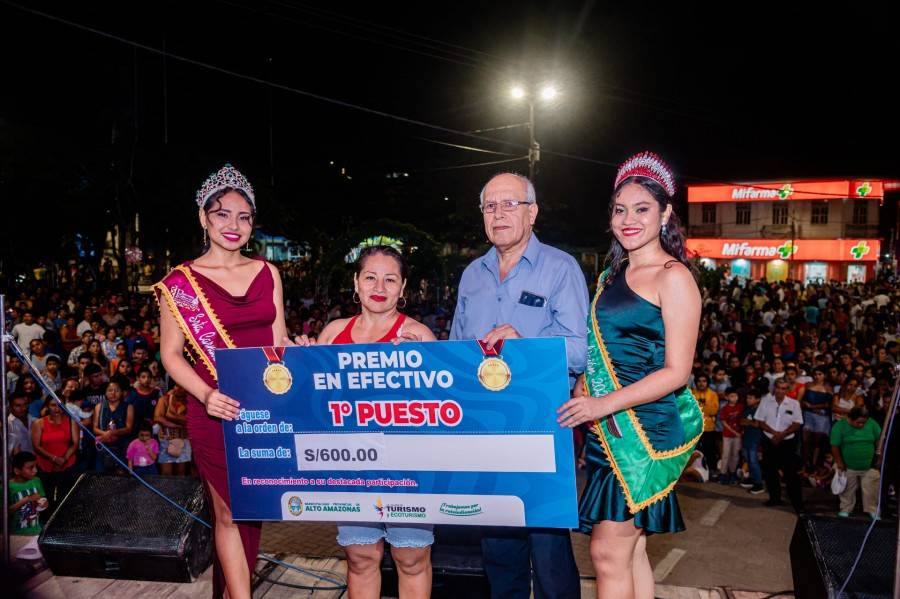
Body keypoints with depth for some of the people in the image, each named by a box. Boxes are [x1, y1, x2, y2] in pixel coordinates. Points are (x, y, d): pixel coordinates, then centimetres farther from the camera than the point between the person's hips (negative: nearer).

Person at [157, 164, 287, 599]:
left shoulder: (267, 273, 8)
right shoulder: (181, 281, -2)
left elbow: (279, 341, 11)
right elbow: (171, 354, -4)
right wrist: (206, 395, -19)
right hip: (216, 412, -4)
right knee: (230, 514, 3)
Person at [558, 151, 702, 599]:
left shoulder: (673, 277, -8)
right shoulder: (613, 274, 15)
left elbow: (676, 371, -14)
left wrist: (604, 404, -21)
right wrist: (580, 402, 7)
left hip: (646, 430, -7)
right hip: (608, 428, 7)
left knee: (608, 553, -4)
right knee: (630, 550, 13)